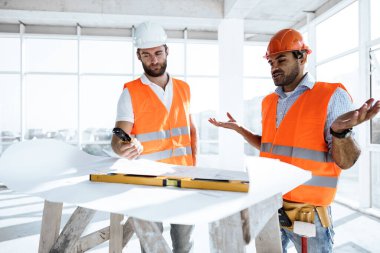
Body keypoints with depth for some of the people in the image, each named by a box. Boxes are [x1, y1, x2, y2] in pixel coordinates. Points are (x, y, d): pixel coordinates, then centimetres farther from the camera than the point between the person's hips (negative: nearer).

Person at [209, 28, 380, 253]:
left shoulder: (332, 96, -11)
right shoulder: (269, 102, 7)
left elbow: (346, 162, -14)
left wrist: (340, 131, -33)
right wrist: (239, 129, 6)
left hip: (308, 210, -5)